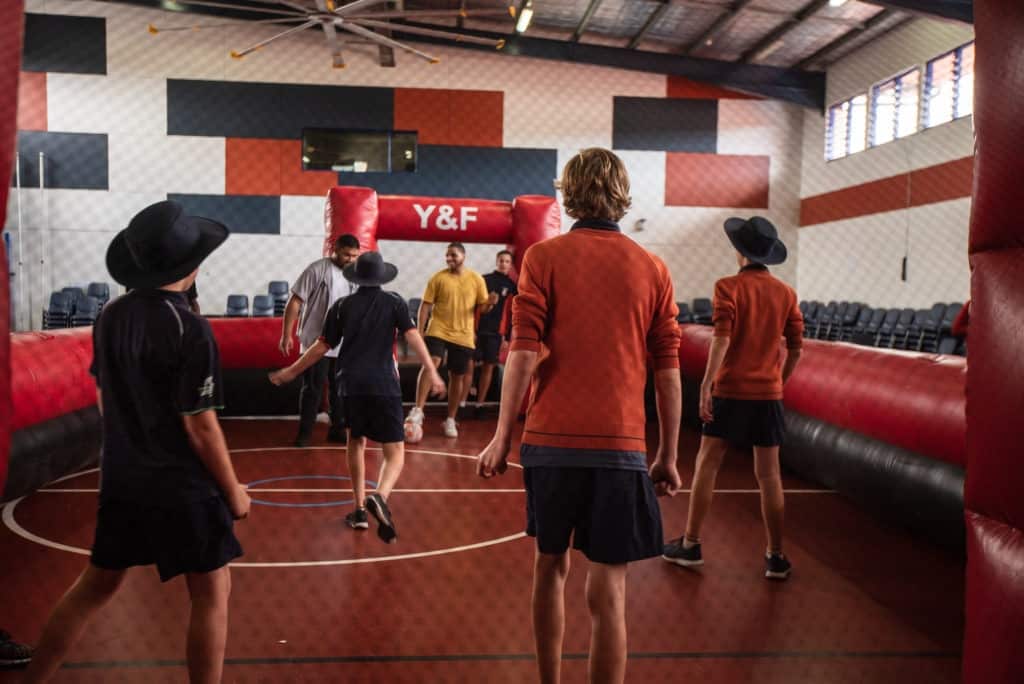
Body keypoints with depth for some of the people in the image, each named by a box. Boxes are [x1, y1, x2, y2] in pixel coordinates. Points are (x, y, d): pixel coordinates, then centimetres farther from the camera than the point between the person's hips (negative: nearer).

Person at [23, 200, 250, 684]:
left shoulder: (110, 317, 1)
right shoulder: (189, 330, -20)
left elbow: (104, 398, 11)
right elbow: (199, 425, -18)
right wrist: (233, 490, -7)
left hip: (121, 479, 7)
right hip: (182, 485, -7)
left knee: (95, 587, 21)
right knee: (211, 594, 8)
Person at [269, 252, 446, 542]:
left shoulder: (342, 306, 8)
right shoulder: (394, 303, 4)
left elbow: (322, 347, 10)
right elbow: (413, 336, -9)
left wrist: (291, 371, 21)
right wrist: (431, 373, -12)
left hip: (351, 383, 3)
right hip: (384, 385, -2)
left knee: (356, 442, 24)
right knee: (395, 452, -1)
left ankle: (360, 509, 24)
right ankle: (379, 497, -31)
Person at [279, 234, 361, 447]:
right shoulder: (317, 270, -10)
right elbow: (295, 302, -9)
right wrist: (286, 335, -11)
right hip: (316, 343, -4)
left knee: (340, 389, 11)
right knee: (312, 389, 2)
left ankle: (337, 429, 24)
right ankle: (305, 432, 14)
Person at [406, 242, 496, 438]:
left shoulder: (476, 279, 2)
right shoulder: (438, 278, -1)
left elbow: (482, 308, 6)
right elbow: (426, 305, -1)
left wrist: (490, 303, -17)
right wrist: (420, 330, -8)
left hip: (463, 336, 2)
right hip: (438, 331, -2)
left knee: (458, 376, 7)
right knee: (430, 363, -24)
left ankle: (450, 420, 20)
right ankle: (418, 410, -20)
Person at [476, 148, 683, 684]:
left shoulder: (543, 257, 0)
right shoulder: (652, 269, 3)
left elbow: (524, 353, -7)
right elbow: (668, 371, 3)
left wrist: (502, 437, -1)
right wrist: (668, 456, 10)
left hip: (550, 439, 1)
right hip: (620, 446, -1)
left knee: (551, 563, 20)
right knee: (607, 590, 4)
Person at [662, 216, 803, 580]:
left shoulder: (729, 286, -7)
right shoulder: (786, 293, 5)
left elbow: (722, 338, -17)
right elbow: (796, 349, 6)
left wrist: (705, 385, -17)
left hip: (731, 390, -3)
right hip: (768, 394, 3)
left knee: (706, 466, 8)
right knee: (769, 474, 8)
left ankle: (690, 544, 15)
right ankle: (776, 557, 13)